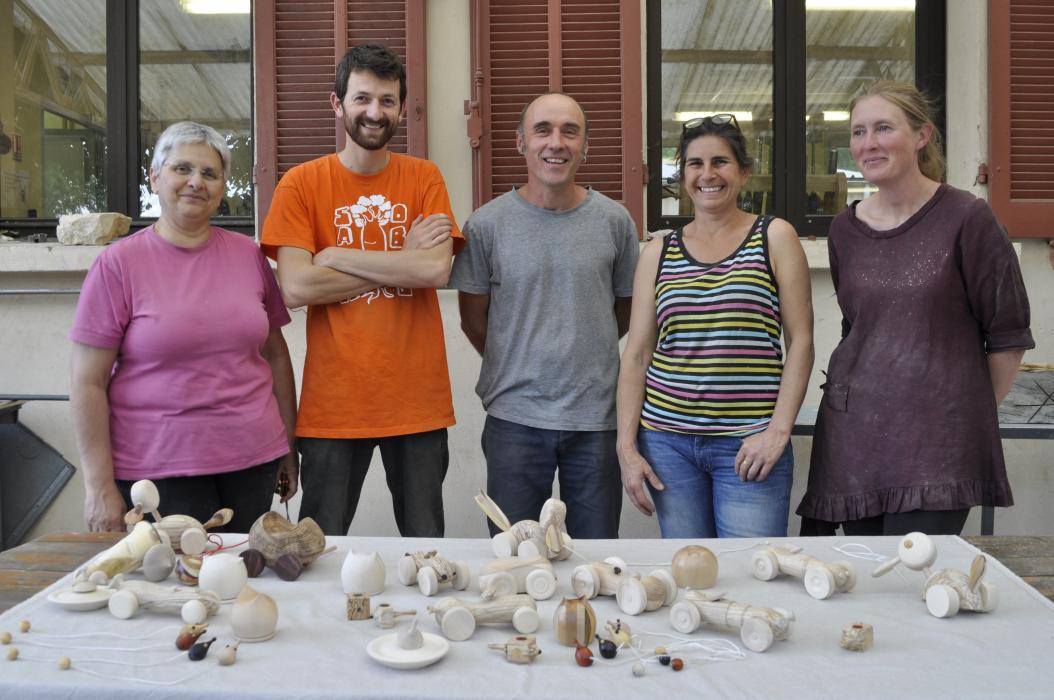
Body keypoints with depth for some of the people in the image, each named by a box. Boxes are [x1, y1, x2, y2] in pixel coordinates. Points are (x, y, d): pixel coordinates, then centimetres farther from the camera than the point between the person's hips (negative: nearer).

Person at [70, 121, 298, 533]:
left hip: (252, 460, 3)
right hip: (157, 468, -3)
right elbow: (88, 382, -5)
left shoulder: (248, 255, 6)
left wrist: (289, 446, 12)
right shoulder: (118, 264, -4)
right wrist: (99, 487, -7)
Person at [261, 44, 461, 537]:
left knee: (426, 548, 12)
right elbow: (295, 289, -12)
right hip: (333, 402, -1)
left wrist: (337, 256, -10)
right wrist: (402, 262, -9)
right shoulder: (301, 184, -1)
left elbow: (436, 271, -11)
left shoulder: (424, 178, 4)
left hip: (416, 399, 1)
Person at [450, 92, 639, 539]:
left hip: (597, 417, 1)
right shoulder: (487, 224, -3)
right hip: (514, 418, -1)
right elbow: (473, 320, 5)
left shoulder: (614, 221, 2)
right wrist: (516, 367, 10)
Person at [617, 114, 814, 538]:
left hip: (749, 445, -2)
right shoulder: (658, 253, 8)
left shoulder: (775, 237, 2)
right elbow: (636, 354, 7)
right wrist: (626, 447, 0)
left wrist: (778, 429, -10)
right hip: (666, 439, 3)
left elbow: (800, 342, -1)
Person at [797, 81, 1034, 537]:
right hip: (854, 432, 5)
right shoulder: (845, 230, 8)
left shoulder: (965, 218, -6)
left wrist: (972, 412, 5)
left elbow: (1008, 335, -1)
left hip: (938, 446, -4)